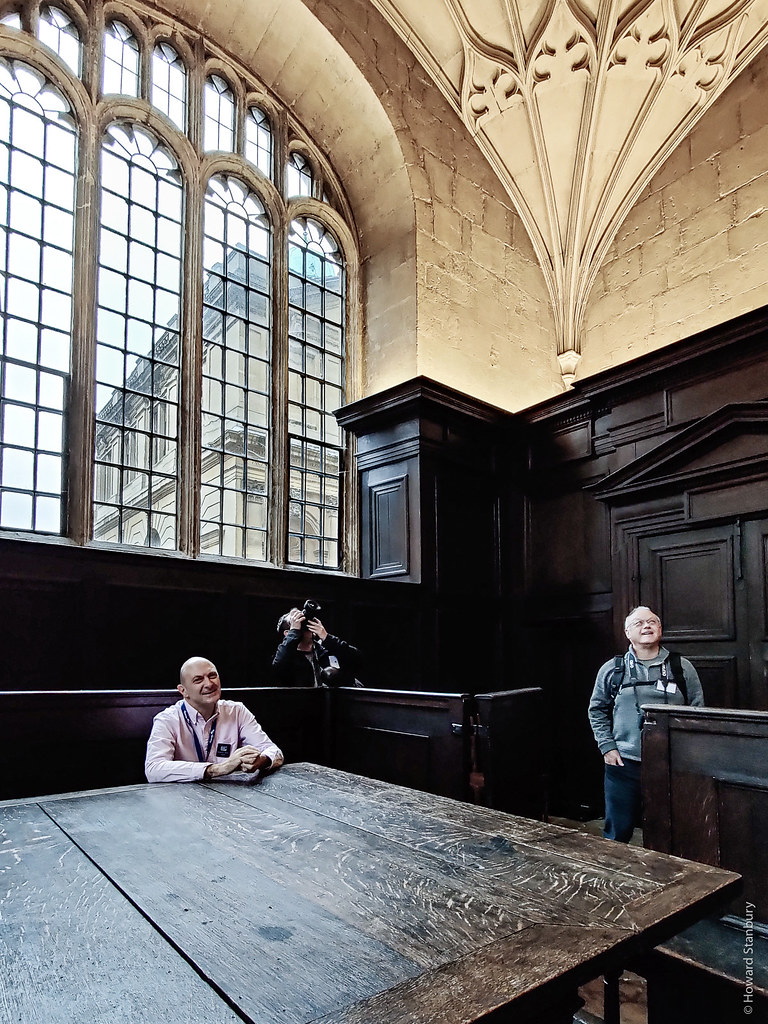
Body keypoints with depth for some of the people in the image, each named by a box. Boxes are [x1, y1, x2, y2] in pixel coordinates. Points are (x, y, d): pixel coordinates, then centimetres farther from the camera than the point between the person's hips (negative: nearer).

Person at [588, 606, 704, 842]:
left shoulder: (682, 668, 4)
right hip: (623, 764, 0)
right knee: (617, 832, 8)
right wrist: (607, 747, 1)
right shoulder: (612, 670, 3)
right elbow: (597, 710, 10)